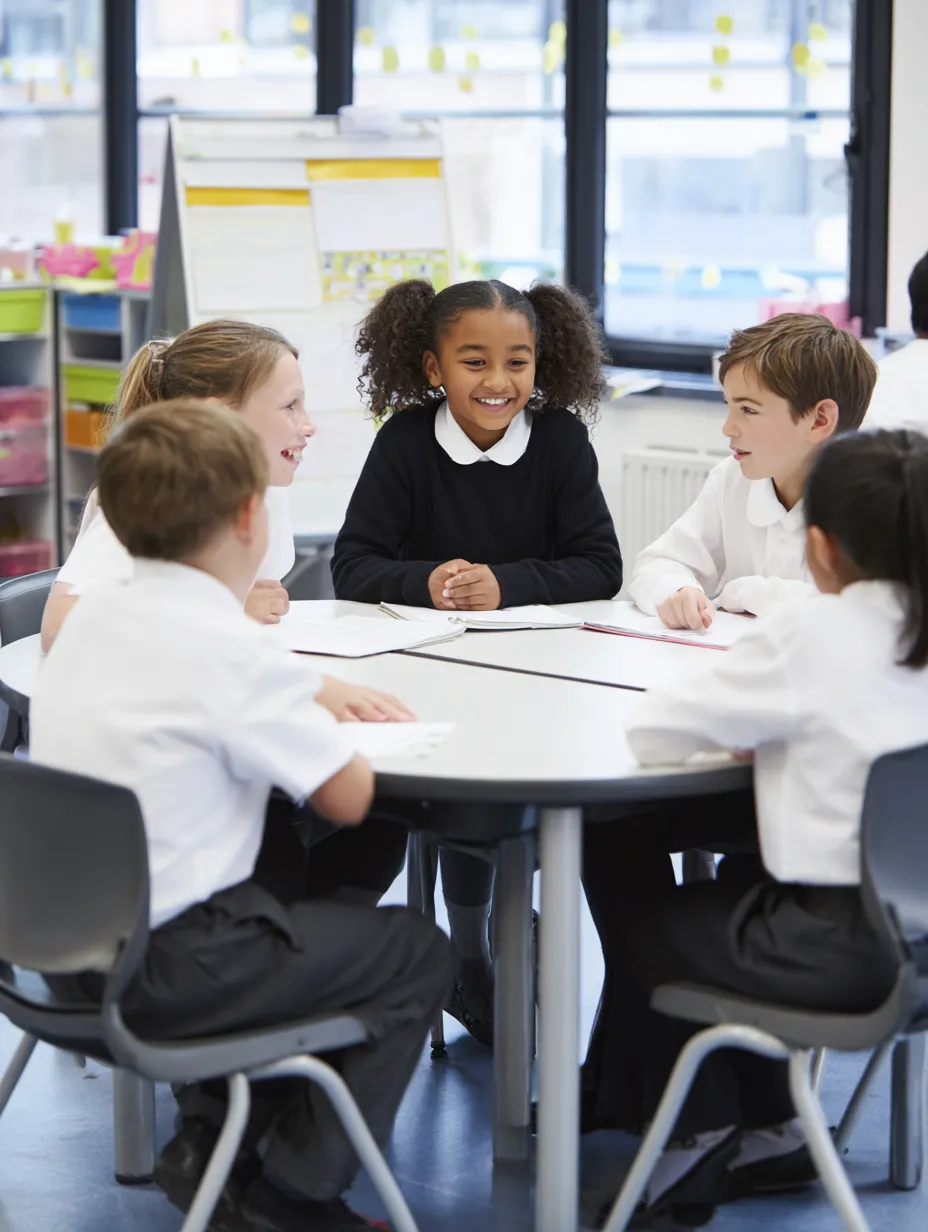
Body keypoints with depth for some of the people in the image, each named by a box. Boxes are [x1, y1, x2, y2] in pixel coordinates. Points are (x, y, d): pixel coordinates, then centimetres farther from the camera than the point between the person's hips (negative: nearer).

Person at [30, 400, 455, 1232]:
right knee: (417, 954, 9)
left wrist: (310, 697, 17)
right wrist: (319, 723, 5)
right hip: (162, 969, -8)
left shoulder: (92, 614, 5)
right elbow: (349, 797, -15)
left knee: (296, 914, 33)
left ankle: (210, 1144, 27)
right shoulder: (232, 651, -20)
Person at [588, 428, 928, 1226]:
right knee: (738, 884, 32)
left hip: (840, 950, -6)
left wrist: (757, 734, 7)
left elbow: (651, 727, -11)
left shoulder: (810, 636, -14)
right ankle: (764, 1128, 35)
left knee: (629, 898, 20)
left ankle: (696, 1136, 29)